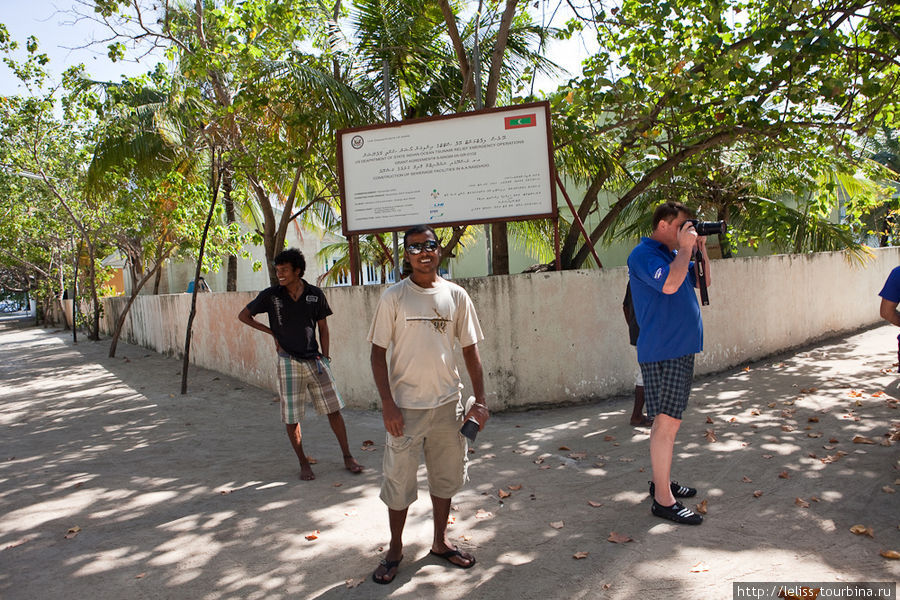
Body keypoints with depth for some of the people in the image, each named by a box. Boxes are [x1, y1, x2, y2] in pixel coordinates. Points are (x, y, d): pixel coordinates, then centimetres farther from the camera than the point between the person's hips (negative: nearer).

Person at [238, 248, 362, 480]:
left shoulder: (315, 295, 1)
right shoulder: (270, 295, -3)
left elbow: (323, 329, 9)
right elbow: (243, 316, 10)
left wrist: (324, 359, 3)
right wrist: (272, 332, 5)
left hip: (314, 360, 1)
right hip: (289, 363, -1)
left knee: (333, 410, 3)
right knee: (291, 418, 4)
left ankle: (348, 458, 16)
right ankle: (303, 463, 21)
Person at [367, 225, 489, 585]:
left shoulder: (456, 296, 2)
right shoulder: (394, 297, -5)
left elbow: (470, 351, 6)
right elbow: (378, 352, -4)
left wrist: (480, 401, 0)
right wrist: (387, 403, -12)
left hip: (448, 403, 3)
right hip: (406, 406, -3)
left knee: (446, 475, 15)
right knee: (399, 479, 6)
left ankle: (440, 541, 34)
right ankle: (395, 548, 27)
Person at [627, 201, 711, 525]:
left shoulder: (673, 254, 18)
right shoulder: (644, 254, -12)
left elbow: (704, 280, 23)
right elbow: (670, 283, -28)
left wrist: (701, 250, 9)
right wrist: (685, 247, -17)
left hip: (681, 348, 10)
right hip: (662, 351, -10)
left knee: (667, 419, 16)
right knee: (667, 421, -9)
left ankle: (661, 480, 28)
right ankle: (663, 499, -2)